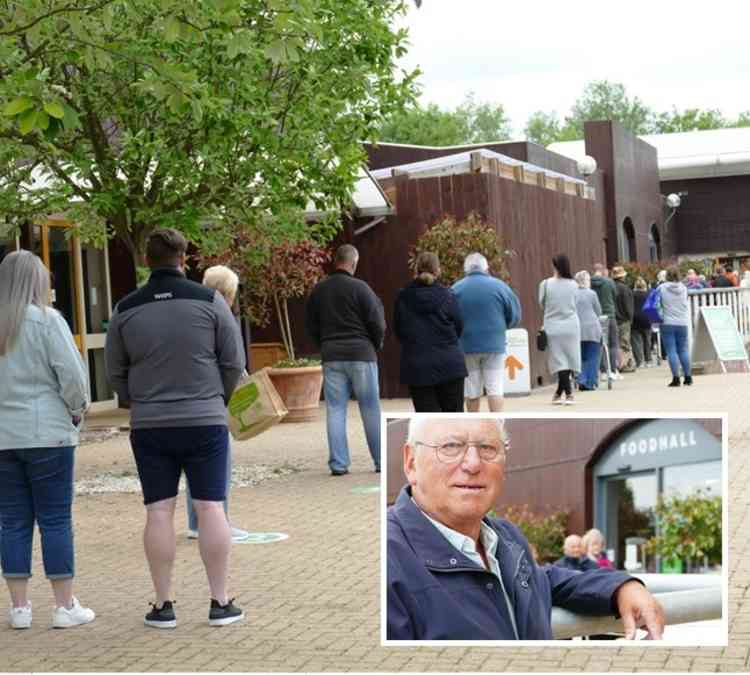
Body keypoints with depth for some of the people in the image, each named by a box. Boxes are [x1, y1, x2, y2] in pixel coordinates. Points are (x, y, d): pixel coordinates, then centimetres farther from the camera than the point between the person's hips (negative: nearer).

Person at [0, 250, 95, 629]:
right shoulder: (46, 320, -9)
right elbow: (71, 374, -11)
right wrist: (77, 410, 5)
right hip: (47, 434, -4)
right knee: (56, 519, 3)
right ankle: (65, 606, 7)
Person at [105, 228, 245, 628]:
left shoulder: (126, 309, 1)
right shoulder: (209, 301, -4)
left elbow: (115, 372, 8)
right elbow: (234, 361, 0)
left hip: (149, 425, 2)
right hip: (205, 420, -1)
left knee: (159, 512, 4)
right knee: (210, 507, 2)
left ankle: (163, 606, 7)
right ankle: (220, 603, 4)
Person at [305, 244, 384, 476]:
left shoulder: (318, 290, 5)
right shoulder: (360, 288, -9)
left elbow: (311, 326, 10)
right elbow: (377, 324, -8)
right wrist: (376, 345, 10)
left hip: (331, 357, 3)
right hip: (361, 354, -3)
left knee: (335, 410, 5)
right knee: (370, 409, 4)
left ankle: (338, 463, 2)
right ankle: (382, 461, 9)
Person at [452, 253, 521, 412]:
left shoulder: (456, 289, -1)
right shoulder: (498, 286, -2)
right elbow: (515, 316, 2)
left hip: (467, 345, 1)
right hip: (494, 345, -1)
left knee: (472, 391, 8)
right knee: (495, 388, 1)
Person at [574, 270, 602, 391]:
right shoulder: (591, 294, -3)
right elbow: (599, 312, 5)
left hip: (577, 330, 3)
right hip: (592, 329, -2)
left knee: (581, 357, 11)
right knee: (592, 357, 3)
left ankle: (582, 381, 1)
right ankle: (590, 383, 0)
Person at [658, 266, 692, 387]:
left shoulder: (662, 288, -7)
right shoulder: (683, 288, 0)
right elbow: (686, 304, 9)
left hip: (667, 323, -3)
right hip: (682, 322, 3)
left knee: (671, 351, -2)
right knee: (683, 350, 12)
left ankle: (676, 378, -8)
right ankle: (688, 376, 13)